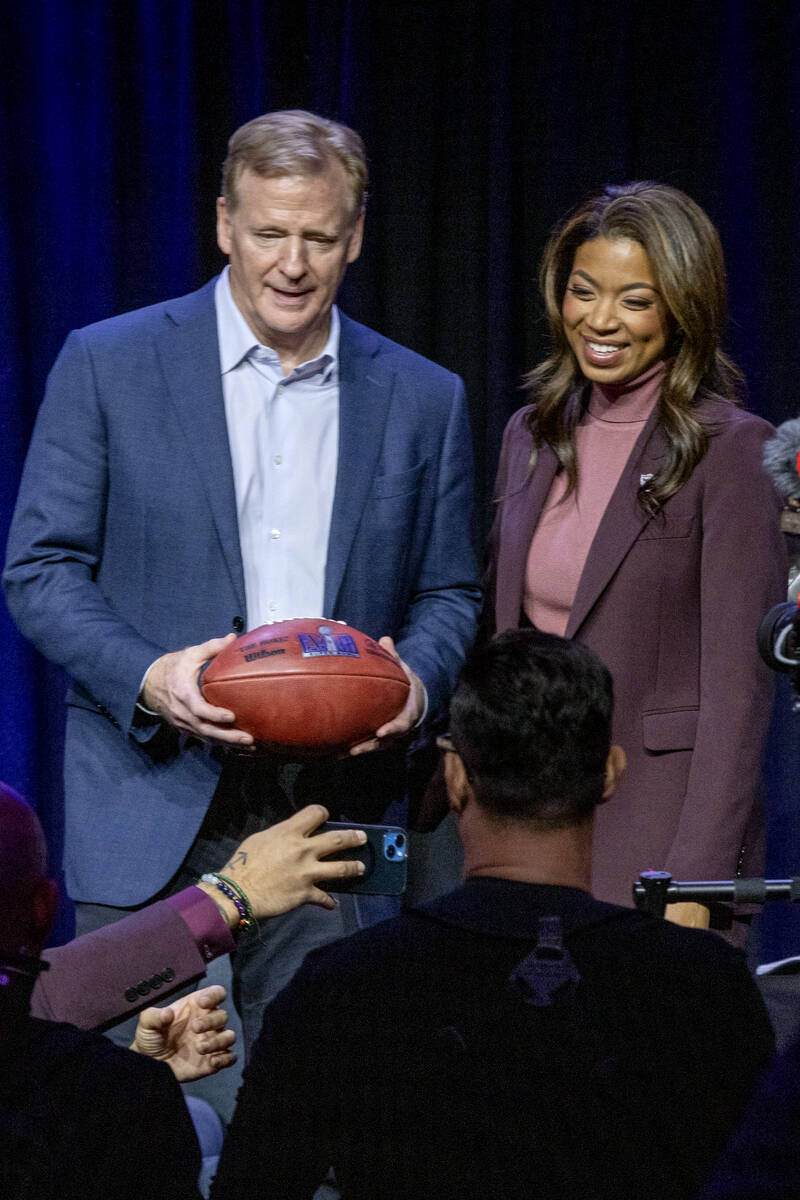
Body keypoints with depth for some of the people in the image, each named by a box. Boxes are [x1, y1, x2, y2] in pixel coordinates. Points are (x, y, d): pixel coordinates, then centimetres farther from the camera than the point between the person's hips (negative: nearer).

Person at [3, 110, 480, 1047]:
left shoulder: (423, 400, 10)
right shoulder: (106, 366, 2)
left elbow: (448, 595, 15)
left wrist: (415, 684, -8)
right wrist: (150, 679, -16)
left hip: (332, 816, 2)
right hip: (153, 805, -2)